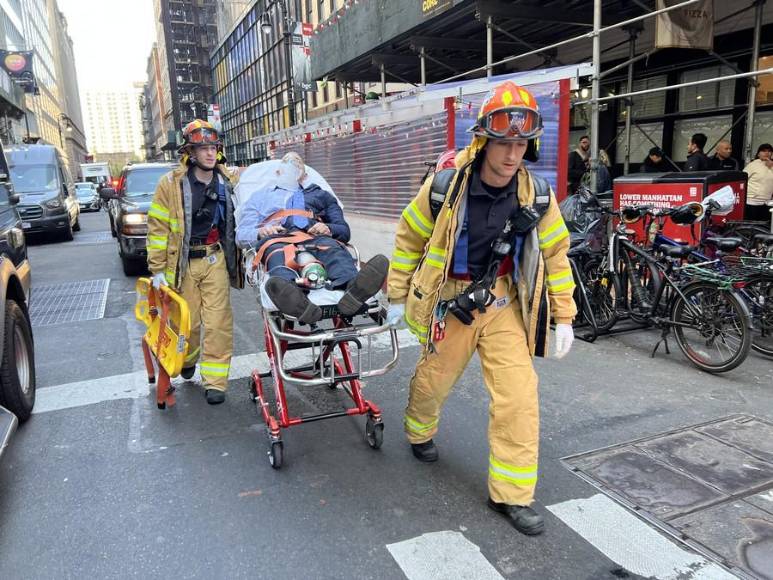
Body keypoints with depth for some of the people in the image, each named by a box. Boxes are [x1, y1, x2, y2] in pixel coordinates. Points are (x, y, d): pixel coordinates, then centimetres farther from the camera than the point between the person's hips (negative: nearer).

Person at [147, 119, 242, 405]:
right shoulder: (171, 183, -5)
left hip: (215, 260, 2)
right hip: (183, 263, -1)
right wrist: (157, 268, -6)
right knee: (187, 321, 8)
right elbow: (158, 227, -4)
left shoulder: (228, 181, 3)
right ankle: (187, 361, 38)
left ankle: (214, 381, 6)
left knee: (218, 322, -3)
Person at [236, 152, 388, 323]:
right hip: (276, 239, 0)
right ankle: (293, 299, -72)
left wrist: (329, 229, 0)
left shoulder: (319, 194, 39)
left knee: (334, 249, -37)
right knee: (279, 258, -39)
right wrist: (260, 232, 1)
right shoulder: (260, 196, 39)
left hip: (314, 237, 1)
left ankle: (353, 289, -69)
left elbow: (344, 230, 25)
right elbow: (241, 234, 25)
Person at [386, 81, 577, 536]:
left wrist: (564, 316, 3)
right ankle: (419, 433, 51)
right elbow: (410, 238, -3)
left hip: (503, 302, 2)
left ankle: (512, 494, 11)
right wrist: (397, 296, 2)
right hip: (450, 299, -1)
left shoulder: (536, 196, -10)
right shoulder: (446, 186, -16)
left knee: (519, 393, -6)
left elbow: (555, 253, 3)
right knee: (434, 379, 15)